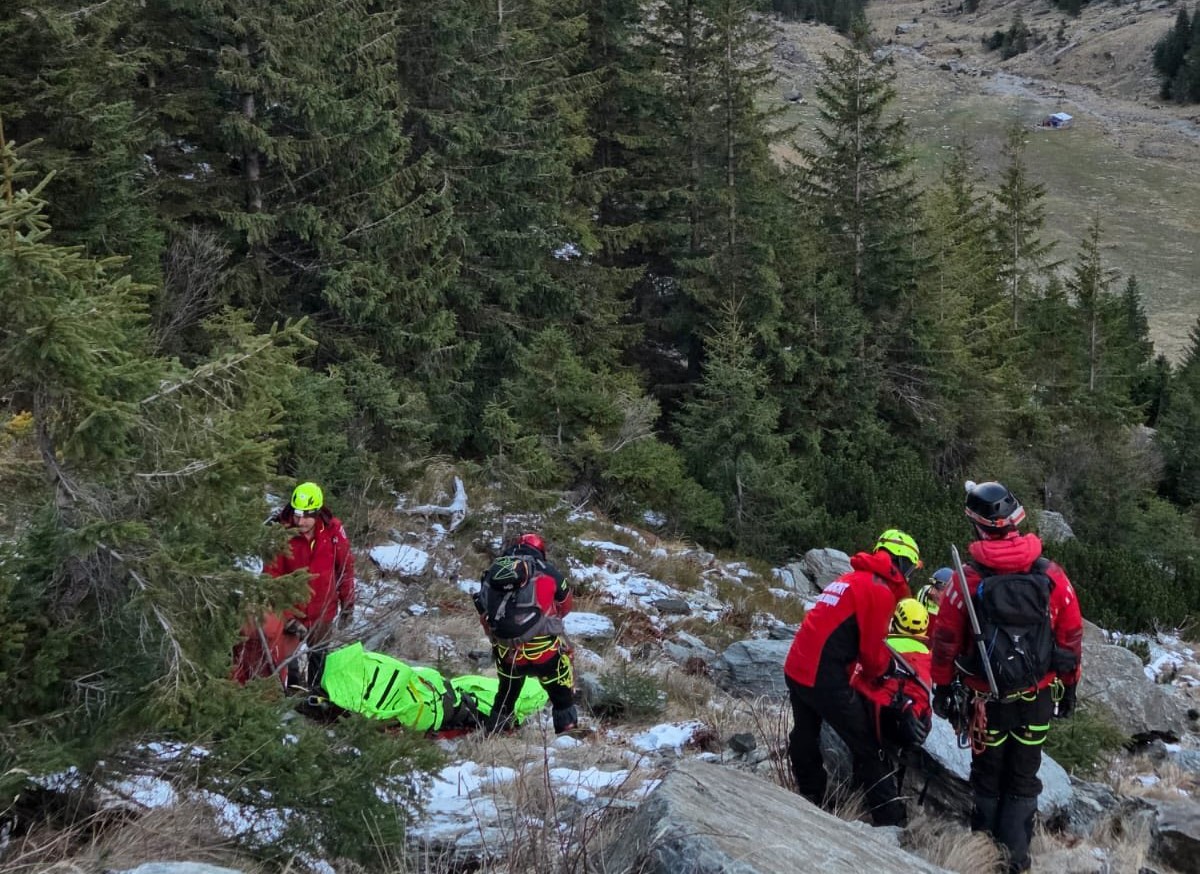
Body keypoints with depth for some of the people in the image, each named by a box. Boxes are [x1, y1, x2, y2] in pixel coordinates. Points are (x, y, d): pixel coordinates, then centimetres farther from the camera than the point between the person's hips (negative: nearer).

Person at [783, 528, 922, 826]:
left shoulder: (850, 578, 19)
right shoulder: (880, 590, -9)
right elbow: (874, 650, -8)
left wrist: (869, 671, 19)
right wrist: (878, 677, 12)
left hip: (796, 669, 9)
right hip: (825, 679, -9)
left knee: (805, 740, 22)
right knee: (868, 749, 1)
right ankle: (890, 821, 3)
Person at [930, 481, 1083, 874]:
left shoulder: (968, 578, -14)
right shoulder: (1051, 575, -9)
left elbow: (945, 640, -8)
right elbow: (1071, 637, -2)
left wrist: (941, 689, 6)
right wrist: (1068, 687, 12)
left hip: (988, 697, -1)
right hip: (1038, 696, 1)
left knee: (988, 776, 17)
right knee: (1023, 779, 15)